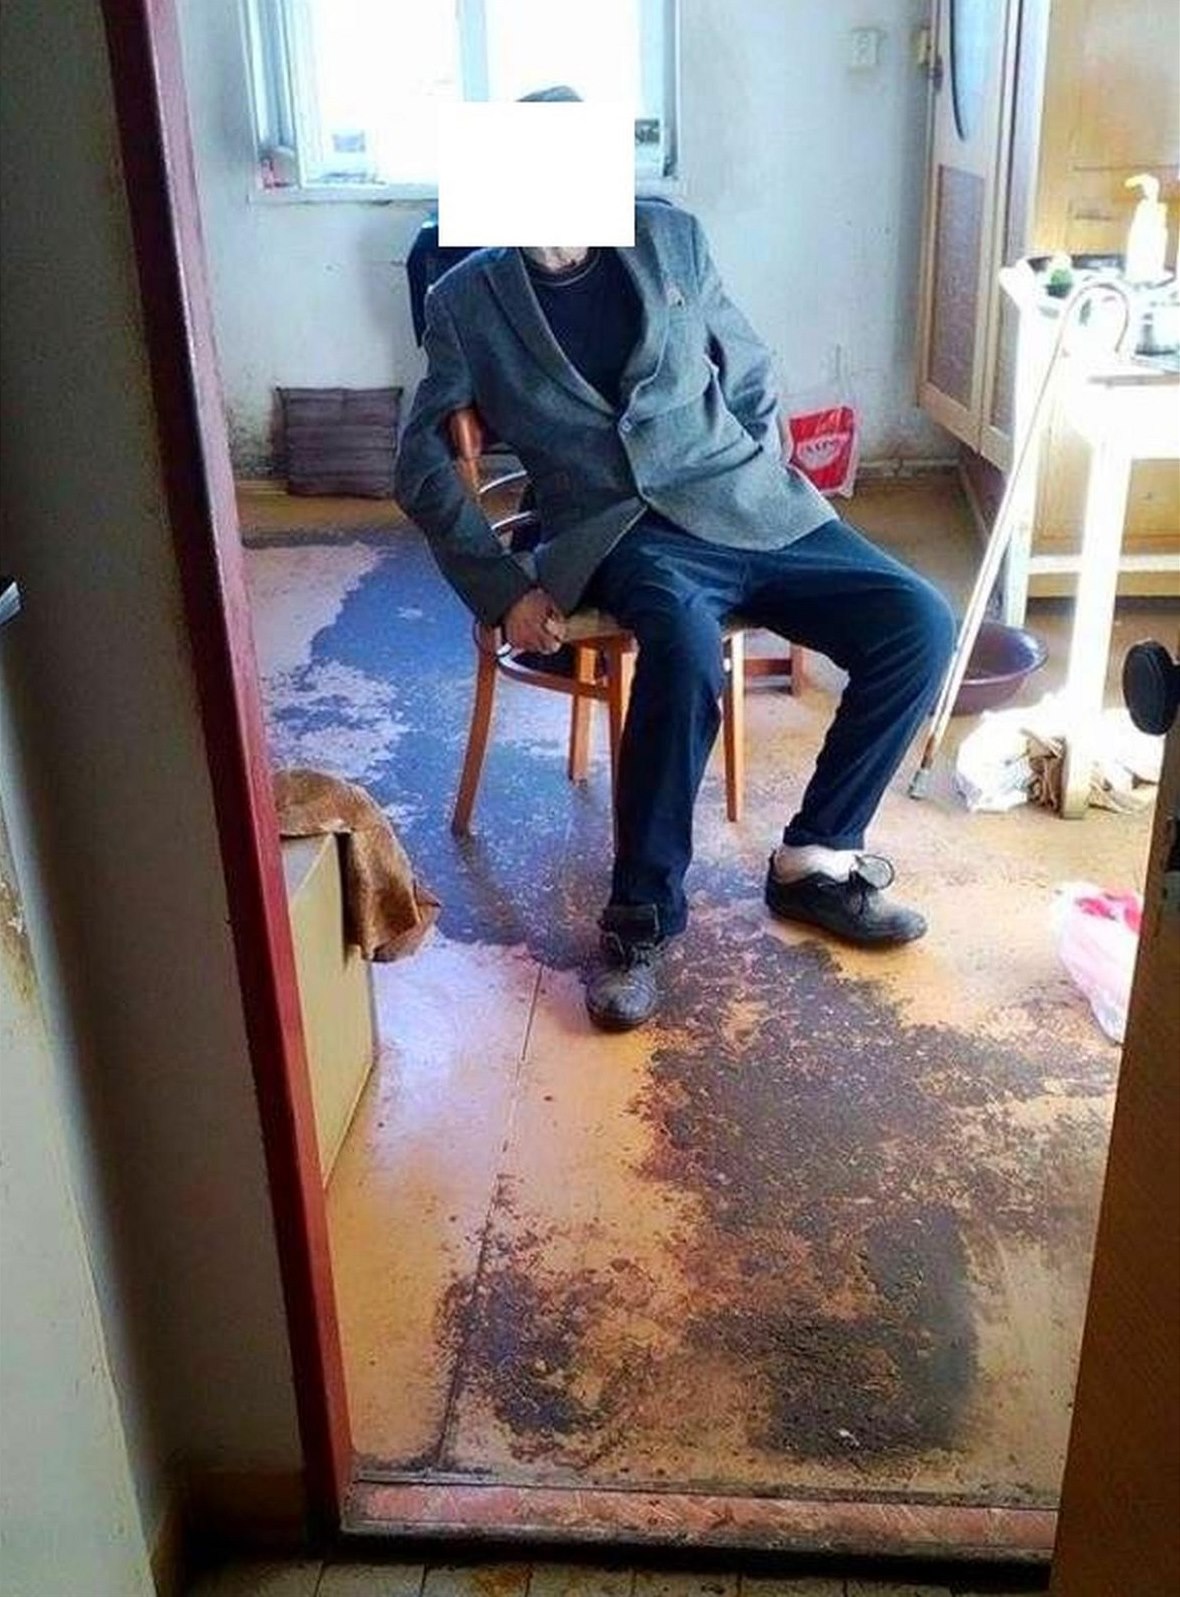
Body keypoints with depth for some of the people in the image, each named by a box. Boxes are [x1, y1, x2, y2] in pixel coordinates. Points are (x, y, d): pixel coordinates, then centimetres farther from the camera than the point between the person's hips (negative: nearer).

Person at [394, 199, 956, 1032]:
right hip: (620, 529, -3)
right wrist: (504, 586, -7)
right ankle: (640, 915, -23)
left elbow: (751, 375, 17)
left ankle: (812, 858, -3)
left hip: (748, 506, 4)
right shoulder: (465, 299, 4)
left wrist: (771, 491, 7)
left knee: (920, 623, -18)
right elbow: (422, 461, 3)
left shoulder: (672, 236, 10)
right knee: (685, 640, -38)